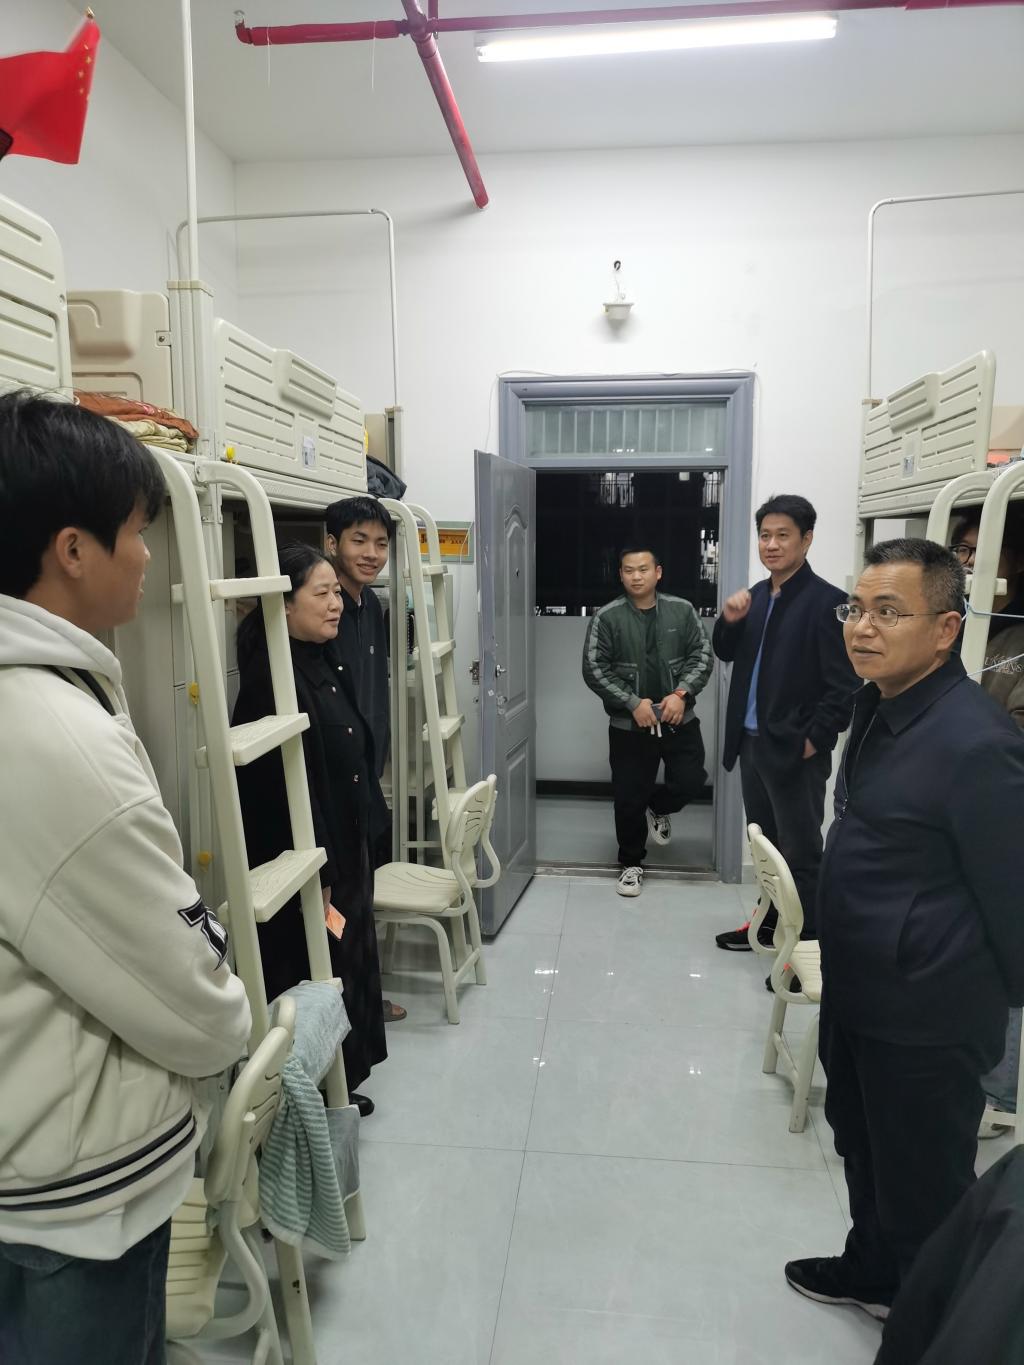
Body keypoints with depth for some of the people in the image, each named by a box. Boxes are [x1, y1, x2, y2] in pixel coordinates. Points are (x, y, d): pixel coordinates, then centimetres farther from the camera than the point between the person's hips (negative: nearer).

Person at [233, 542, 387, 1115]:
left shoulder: (325, 664, 6)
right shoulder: (272, 676, -22)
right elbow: (278, 786, -24)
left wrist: (356, 852, 16)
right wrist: (314, 873, -21)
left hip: (346, 850, 9)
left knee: (349, 964, 20)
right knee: (314, 975, 7)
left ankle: (340, 1085, 38)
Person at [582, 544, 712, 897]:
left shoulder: (682, 611, 1)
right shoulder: (606, 617, -5)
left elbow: (702, 655, 2)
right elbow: (594, 669, -8)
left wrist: (682, 693, -14)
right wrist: (633, 703, -16)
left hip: (678, 719, 2)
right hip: (628, 725, -1)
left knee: (691, 780, -3)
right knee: (629, 797, 4)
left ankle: (658, 808, 31)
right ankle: (631, 864, 25)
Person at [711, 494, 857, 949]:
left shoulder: (827, 601, -13)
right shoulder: (756, 594, 10)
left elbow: (844, 685, -15)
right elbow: (727, 655, 14)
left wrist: (813, 740, -16)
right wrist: (729, 620, -5)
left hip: (795, 750, -7)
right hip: (751, 741, 7)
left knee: (800, 854, 2)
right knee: (766, 844, 19)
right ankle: (770, 924, 33)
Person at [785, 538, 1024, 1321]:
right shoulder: (881, 706, 3)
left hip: (927, 1016, -9)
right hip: (858, 992, 9)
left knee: (925, 1189, 11)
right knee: (862, 1147, 27)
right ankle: (874, 1273, 51)